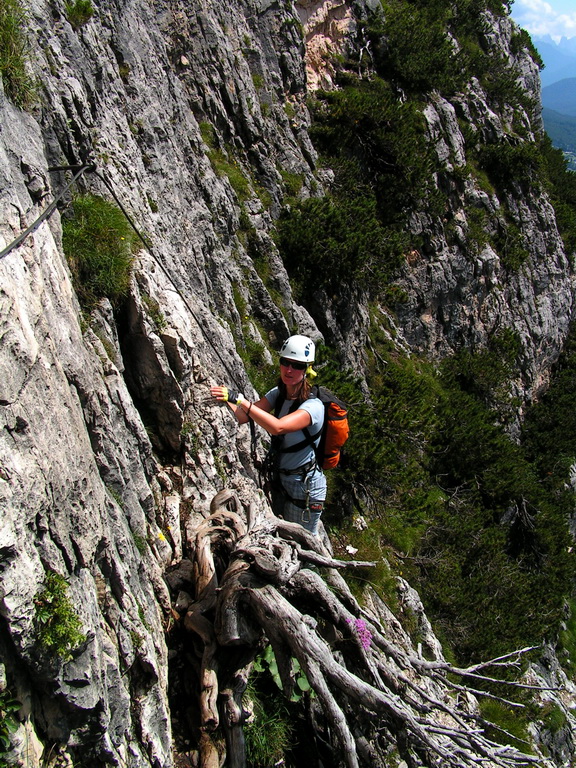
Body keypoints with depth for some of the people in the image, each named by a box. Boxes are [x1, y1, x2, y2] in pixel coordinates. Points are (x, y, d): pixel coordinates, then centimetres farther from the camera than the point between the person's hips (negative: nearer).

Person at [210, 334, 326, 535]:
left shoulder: (313, 405, -24)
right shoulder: (278, 394, -1)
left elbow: (277, 427, -40)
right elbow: (243, 417, -13)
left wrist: (240, 400, -43)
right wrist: (226, 400, -32)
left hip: (305, 486, -7)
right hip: (279, 479, 7)